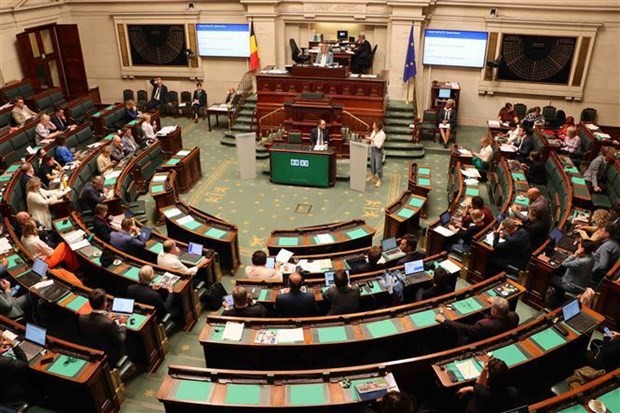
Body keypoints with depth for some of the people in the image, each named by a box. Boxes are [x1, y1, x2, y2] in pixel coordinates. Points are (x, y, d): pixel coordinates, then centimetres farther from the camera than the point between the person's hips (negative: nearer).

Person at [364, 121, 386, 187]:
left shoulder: (382, 134, -22)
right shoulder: (374, 131, -1)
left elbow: (379, 145, -24)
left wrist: (372, 140, -26)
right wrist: (368, 139, -9)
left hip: (378, 151, -7)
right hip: (372, 149, 7)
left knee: (378, 165, 0)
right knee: (372, 163, 20)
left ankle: (379, 180, 13)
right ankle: (372, 175, 40)